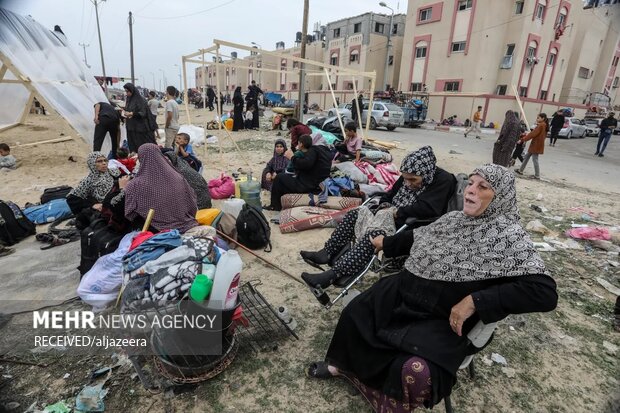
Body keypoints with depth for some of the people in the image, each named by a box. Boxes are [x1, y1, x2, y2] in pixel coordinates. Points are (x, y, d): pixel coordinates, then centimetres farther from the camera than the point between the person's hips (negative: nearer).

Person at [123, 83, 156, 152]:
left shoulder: (140, 99, -9)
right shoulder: (128, 99, 13)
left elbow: (143, 113, -15)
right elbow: (127, 110, 22)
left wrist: (132, 114, -28)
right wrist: (124, 112, 0)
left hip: (140, 128, -7)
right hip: (131, 128, 7)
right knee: (132, 146, 5)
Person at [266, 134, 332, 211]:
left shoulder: (313, 150, -14)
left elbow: (306, 164, -32)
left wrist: (292, 157, -17)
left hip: (308, 186, -11)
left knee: (279, 177, 2)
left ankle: (275, 206, 13)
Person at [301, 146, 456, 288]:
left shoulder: (444, 181, -13)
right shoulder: (408, 178, 9)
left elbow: (426, 209, -26)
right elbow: (389, 195, 19)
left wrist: (396, 211, -17)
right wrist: (385, 207, -4)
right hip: (391, 219, 9)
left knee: (374, 234, -33)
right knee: (354, 213, 1)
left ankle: (333, 275, -35)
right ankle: (327, 252, -2)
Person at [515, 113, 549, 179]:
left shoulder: (540, 125, -17)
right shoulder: (544, 125, 13)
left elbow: (532, 134, -20)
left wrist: (522, 139, -18)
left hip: (536, 145, -10)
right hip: (536, 145, 10)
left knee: (535, 160, -4)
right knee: (526, 156, 17)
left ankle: (537, 176, 1)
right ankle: (520, 170, 26)